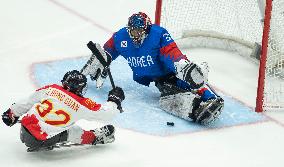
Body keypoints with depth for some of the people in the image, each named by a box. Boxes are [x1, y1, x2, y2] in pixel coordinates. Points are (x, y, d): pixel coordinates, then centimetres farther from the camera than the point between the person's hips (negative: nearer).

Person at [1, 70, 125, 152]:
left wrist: (13, 113, 25)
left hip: (24, 130, 5)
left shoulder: (52, 89, 1)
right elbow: (104, 113, 0)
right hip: (39, 141, -5)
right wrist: (114, 100, 19)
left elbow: (29, 101, 10)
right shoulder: (83, 104, -8)